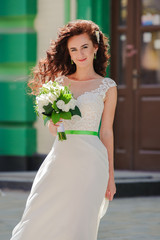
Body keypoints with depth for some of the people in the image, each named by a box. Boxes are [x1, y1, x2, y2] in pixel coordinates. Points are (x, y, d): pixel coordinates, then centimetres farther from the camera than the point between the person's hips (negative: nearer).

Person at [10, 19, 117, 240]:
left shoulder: (107, 87, 3)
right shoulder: (60, 82, 11)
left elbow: (106, 132, 5)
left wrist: (110, 176, 5)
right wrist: (53, 121, -8)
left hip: (89, 162, -3)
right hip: (60, 158, 3)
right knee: (39, 221, -3)